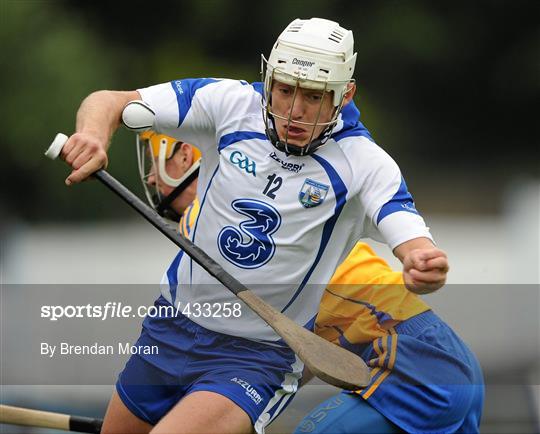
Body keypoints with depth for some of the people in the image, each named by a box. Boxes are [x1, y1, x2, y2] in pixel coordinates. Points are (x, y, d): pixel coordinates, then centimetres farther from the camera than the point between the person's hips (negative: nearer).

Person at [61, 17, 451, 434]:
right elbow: (110, 102, -9)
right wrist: (93, 133, -34)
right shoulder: (232, 103, -10)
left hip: (260, 355, -4)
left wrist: (425, 269, -54)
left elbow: (418, 250, -28)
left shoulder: (365, 164, -16)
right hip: (174, 322, 4)